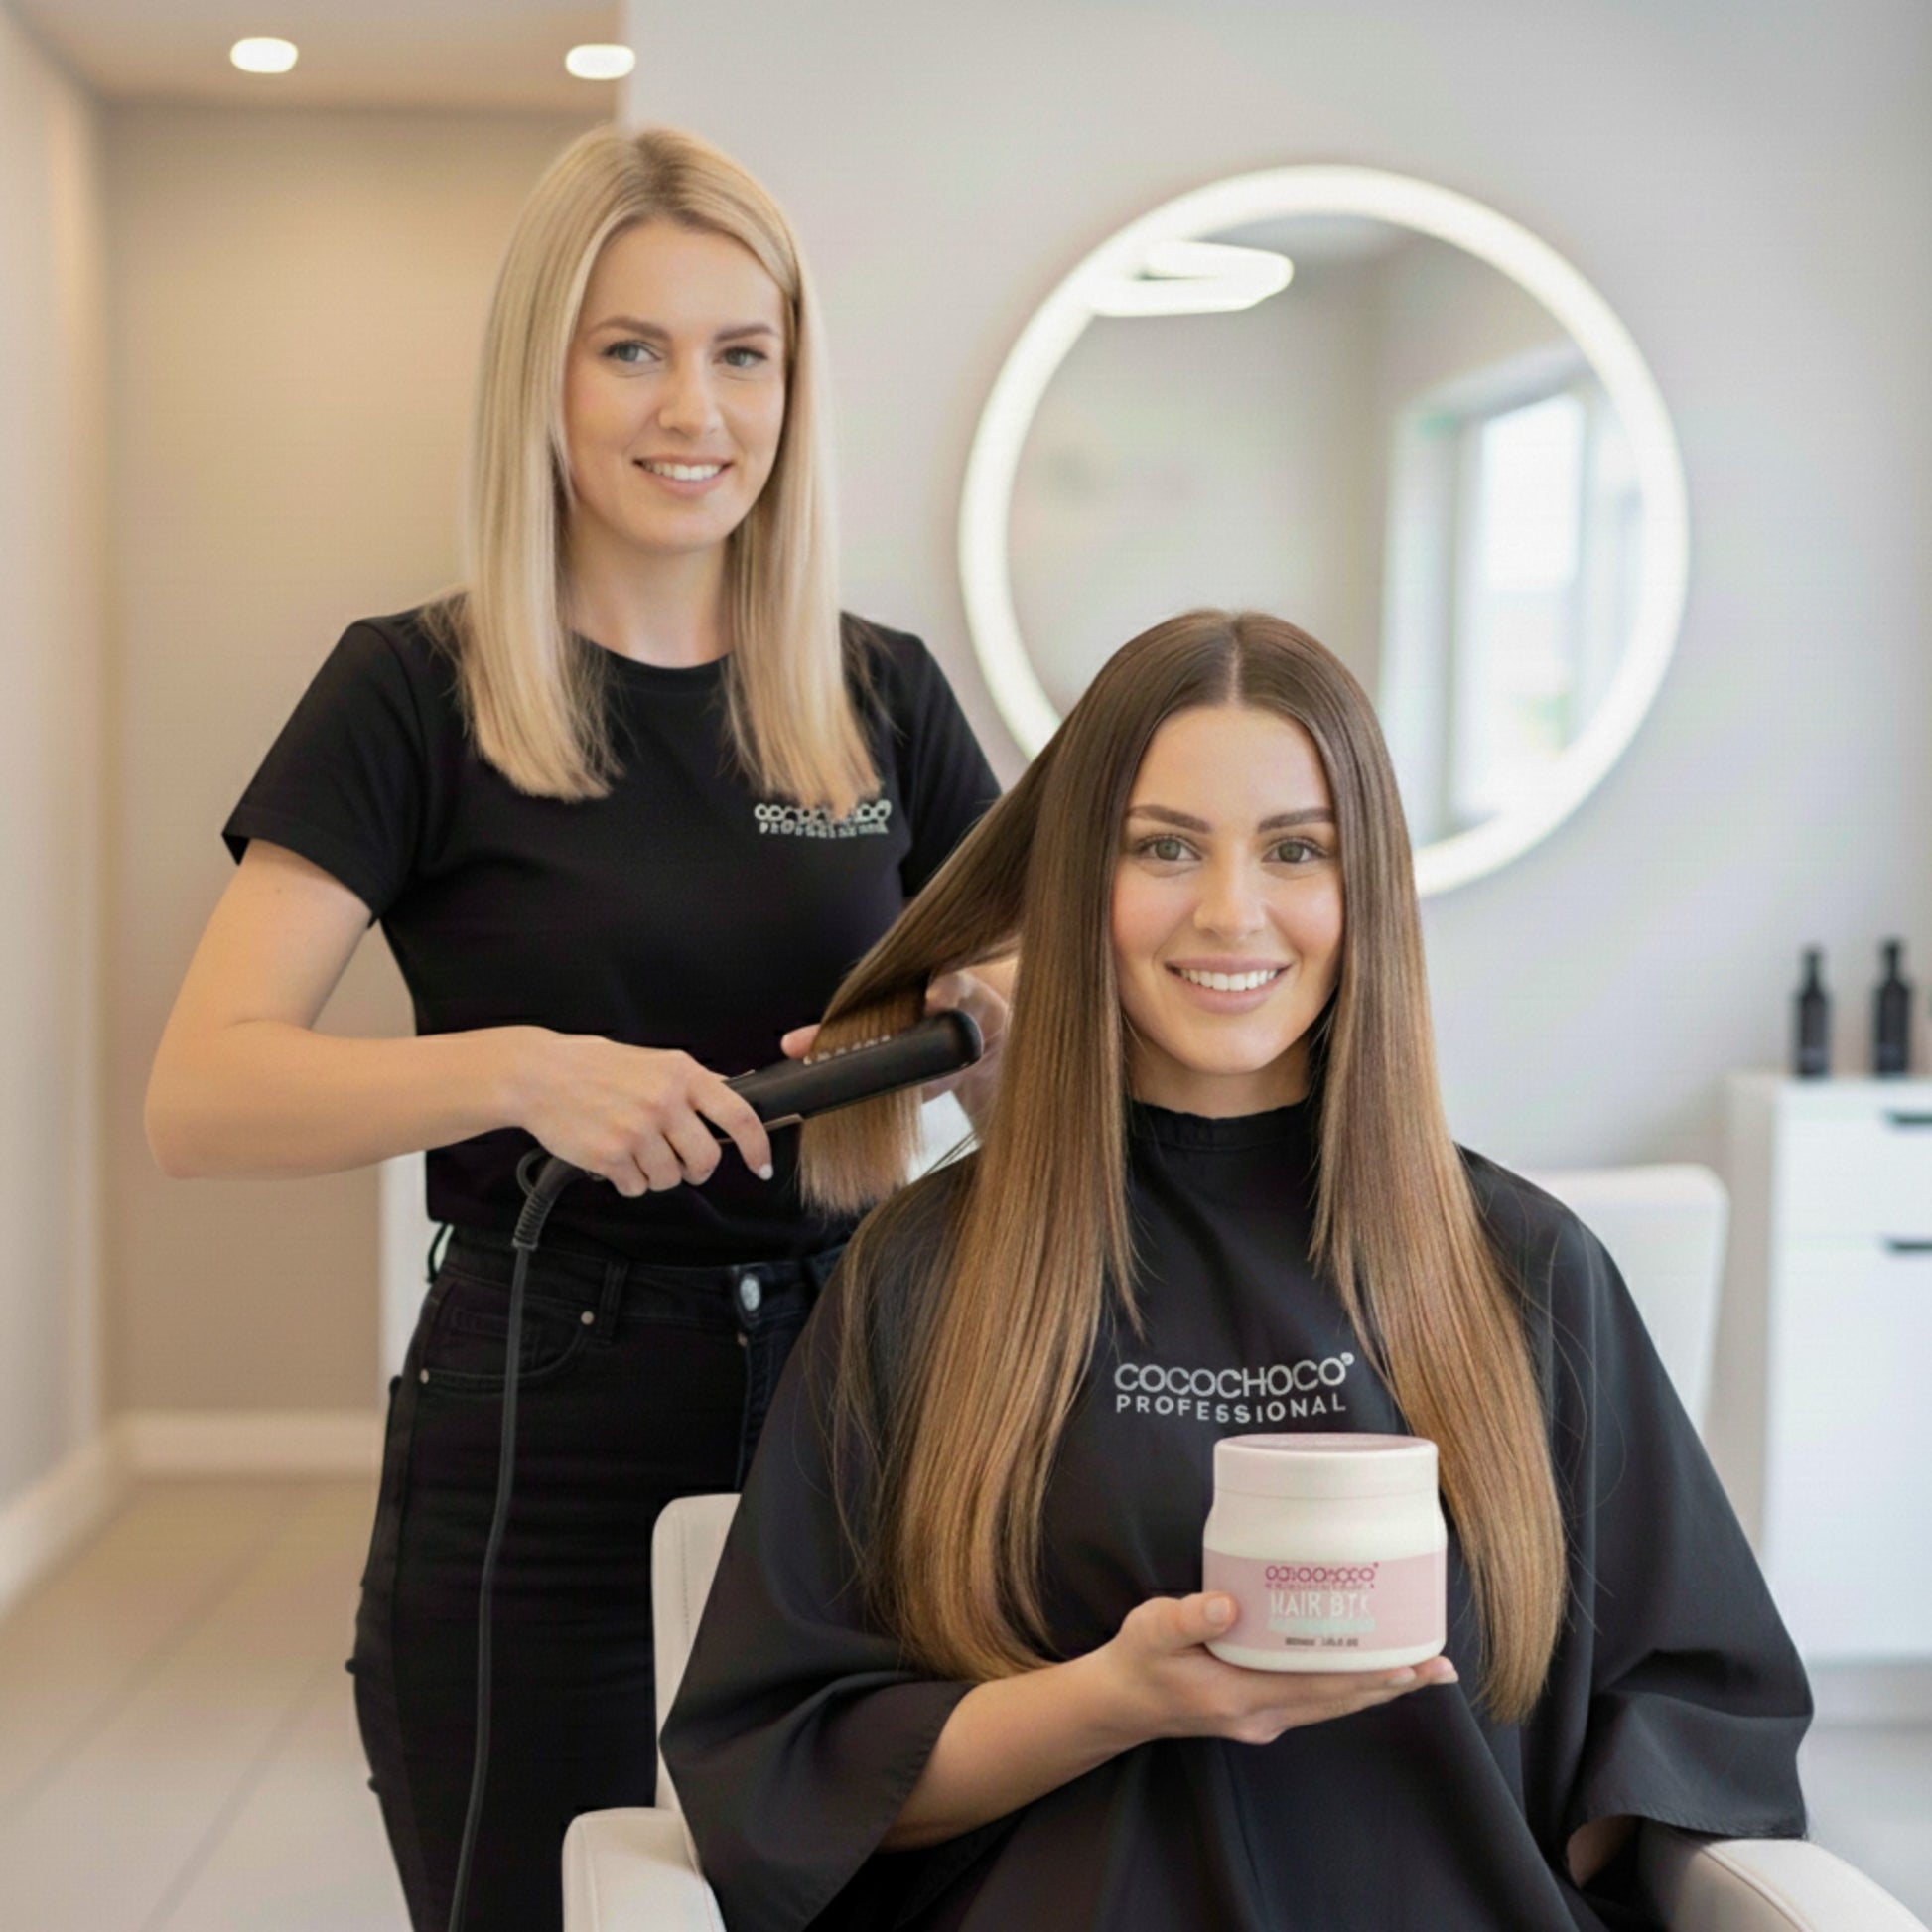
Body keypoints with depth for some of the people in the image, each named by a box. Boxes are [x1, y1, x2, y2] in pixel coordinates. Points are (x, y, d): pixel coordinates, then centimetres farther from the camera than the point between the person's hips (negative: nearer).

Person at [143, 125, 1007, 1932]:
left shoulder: (884, 696, 6)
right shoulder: (419, 692, -5)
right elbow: (197, 1096, -13)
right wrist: (519, 1069, -28)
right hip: (540, 1444, -3)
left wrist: (993, 1022, -13)